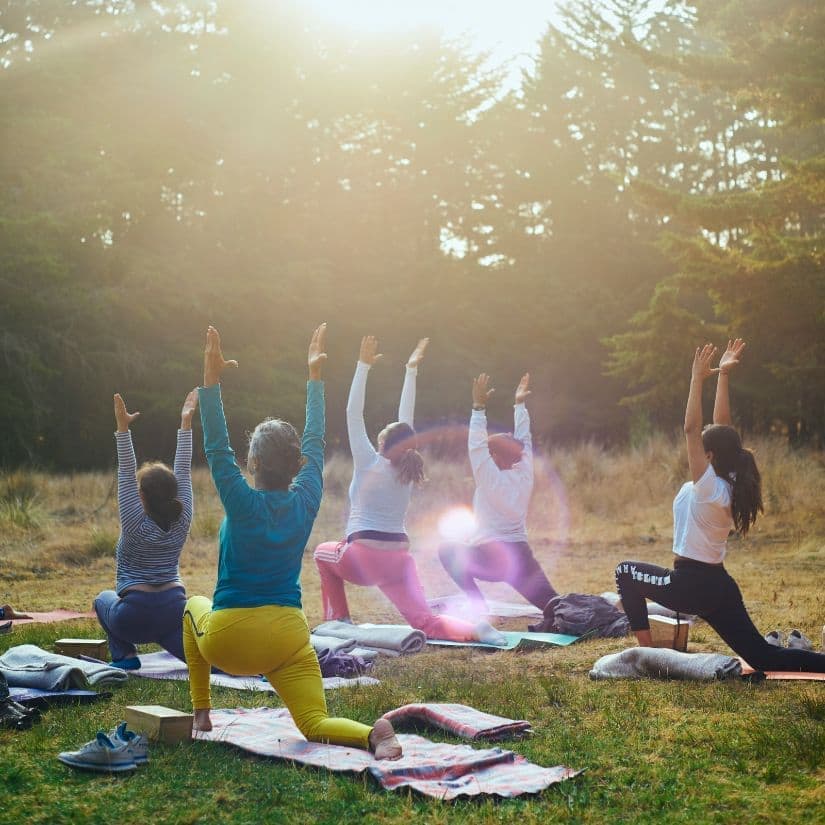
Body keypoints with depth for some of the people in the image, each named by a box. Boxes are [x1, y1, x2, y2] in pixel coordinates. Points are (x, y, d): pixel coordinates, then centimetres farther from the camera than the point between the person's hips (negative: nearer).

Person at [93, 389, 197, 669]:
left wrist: (123, 429, -19)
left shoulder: (136, 525, -10)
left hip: (135, 616, -3)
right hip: (175, 610, 3)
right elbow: (183, 472, 3)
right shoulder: (181, 522, -1)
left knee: (103, 599, 27)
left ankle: (125, 654, 11)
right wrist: (186, 423, 4)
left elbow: (126, 475, -14)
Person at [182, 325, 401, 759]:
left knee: (195, 606, 32)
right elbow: (315, 442, 9)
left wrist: (211, 380, -15)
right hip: (287, 637, 2)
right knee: (316, 725, 1)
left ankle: (201, 713, 28)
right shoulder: (306, 502, -2)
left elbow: (217, 448, -13)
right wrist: (315, 375, 16)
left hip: (228, 640, -2)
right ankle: (374, 733, -34)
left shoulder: (244, 504, -13)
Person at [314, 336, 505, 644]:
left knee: (323, 552, 29)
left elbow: (353, 415, -5)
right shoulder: (407, 471, 8)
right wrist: (411, 370, 18)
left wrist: (364, 365, -6)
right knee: (425, 622, -3)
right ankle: (475, 630, -32)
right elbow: (406, 420, 14)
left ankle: (339, 620, 20)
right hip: (399, 560, 4)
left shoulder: (369, 464, -4)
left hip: (362, 558, -4)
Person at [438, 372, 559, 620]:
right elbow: (523, 441, 17)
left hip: (491, 558, -5)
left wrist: (479, 407, -13)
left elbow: (476, 446, -12)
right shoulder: (524, 477, 7)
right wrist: (520, 404, 21)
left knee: (447, 551, 14)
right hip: (521, 557, 5)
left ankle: (478, 605, 1)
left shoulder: (491, 480, -7)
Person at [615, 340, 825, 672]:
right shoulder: (731, 485, 3)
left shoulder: (708, 486, -17)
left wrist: (698, 379, -21)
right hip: (719, 586, 8)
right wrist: (723, 375, 7)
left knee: (626, 572, 10)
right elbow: (721, 425, 7)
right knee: (763, 658, 11)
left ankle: (646, 651, 7)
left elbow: (690, 429, -23)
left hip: (691, 585, -8)